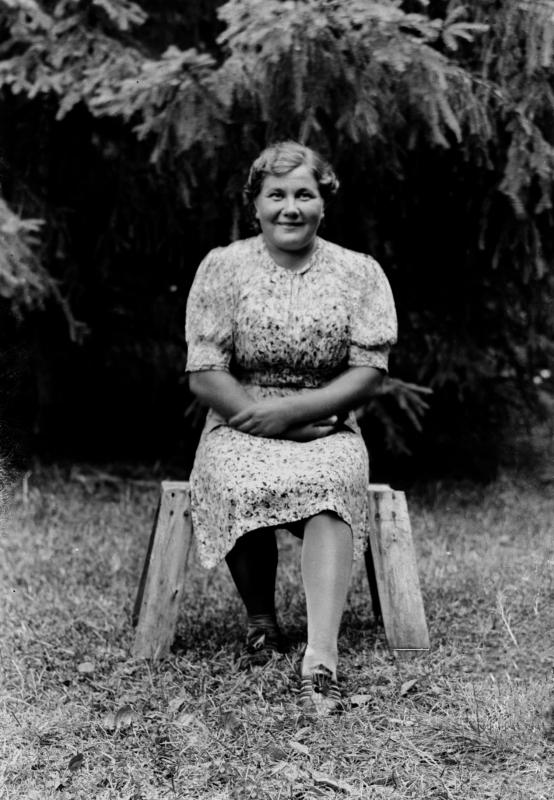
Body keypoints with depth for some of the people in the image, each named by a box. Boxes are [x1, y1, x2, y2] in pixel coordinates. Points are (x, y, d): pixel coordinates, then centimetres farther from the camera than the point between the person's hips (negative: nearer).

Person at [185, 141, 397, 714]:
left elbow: (367, 374, -2)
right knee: (248, 488, -33)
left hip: (329, 432, 0)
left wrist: (290, 410, -16)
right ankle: (260, 619, -5)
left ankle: (321, 656, -43)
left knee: (330, 484, -33)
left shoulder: (359, 274, 6)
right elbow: (205, 376, -3)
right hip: (239, 431, 0)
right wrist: (272, 423, -14)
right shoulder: (222, 268, 3)